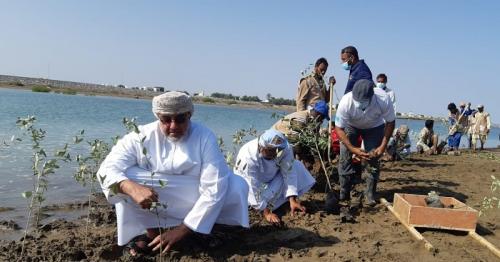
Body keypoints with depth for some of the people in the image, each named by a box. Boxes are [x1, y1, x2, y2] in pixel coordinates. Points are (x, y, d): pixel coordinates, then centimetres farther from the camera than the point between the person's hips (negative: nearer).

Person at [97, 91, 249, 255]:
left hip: (193, 202, 0)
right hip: (155, 206, 1)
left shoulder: (204, 137, -18)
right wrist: (133, 189, -44)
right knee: (124, 180, -26)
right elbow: (107, 169, -21)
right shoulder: (142, 137, -15)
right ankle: (152, 232, -8)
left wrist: (181, 230, -26)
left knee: (238, 186, -23)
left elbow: (215, 187, -24)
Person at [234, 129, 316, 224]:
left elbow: (289, 173, -24)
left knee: (295, 166, -14)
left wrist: (292, 200, -32)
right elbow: (252, 188, -37)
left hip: (271, 179, 4)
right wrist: (266, 212, -35)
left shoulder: (284, 149, -28)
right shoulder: (247, 158, -39)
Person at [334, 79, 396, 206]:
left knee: (373, 159, -8)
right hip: (350, 125, 0)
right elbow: (338, 128, -28)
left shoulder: (384, 99, -37)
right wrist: (352, 149, -38)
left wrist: (383, 145, -26)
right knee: (345, 158, -8)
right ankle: (344, 194, 3)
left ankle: (370, 195, 6)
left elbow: (390, 122, -19)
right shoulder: (346, 102, -39)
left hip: (374, 127, 0)